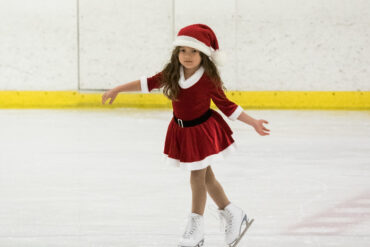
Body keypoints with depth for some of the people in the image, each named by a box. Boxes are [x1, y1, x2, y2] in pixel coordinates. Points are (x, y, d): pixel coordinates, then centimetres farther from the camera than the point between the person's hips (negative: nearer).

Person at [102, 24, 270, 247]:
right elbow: (147, 83, 0)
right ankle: (234, 215, 30)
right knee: (206, 177, 14)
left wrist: (253, 122, -11)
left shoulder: (209, 80, -20)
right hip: (182, 130, 5)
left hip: (202, 131, -5)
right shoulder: (172, 75, -9)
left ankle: (196, 228, 11)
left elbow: (227, 106, -11)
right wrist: (117, 90, 1)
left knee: (198, 178, -1)